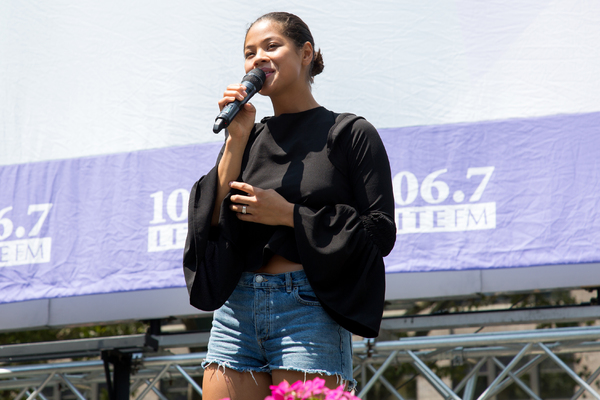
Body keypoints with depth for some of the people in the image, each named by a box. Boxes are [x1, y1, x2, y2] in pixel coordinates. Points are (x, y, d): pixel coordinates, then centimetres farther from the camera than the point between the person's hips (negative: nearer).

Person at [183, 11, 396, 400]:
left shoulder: (350, 134, 3)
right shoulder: (249, 137, 17)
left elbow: (381, 232, -4)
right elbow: (213, 221, 6)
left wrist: (288, 215, -8)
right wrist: (237, 141, 0)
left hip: (310, 310, -4)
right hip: (237, 308, 5)